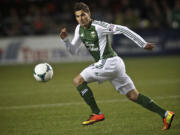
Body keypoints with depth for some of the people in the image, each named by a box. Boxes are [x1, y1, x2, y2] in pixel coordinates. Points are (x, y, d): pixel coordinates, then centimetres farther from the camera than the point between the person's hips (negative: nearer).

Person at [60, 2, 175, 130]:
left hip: (109, 62, -9)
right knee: (133, 95, 10)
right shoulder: (79, 29, 11)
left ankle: (97, 114, -6)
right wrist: (65, 39, -1)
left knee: (78, 81, -7)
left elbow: (122, 29, -13)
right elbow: (73, 50, 18)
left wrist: (143, 44, -12)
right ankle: (165, 114, 12)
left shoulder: (98, 26, -14)